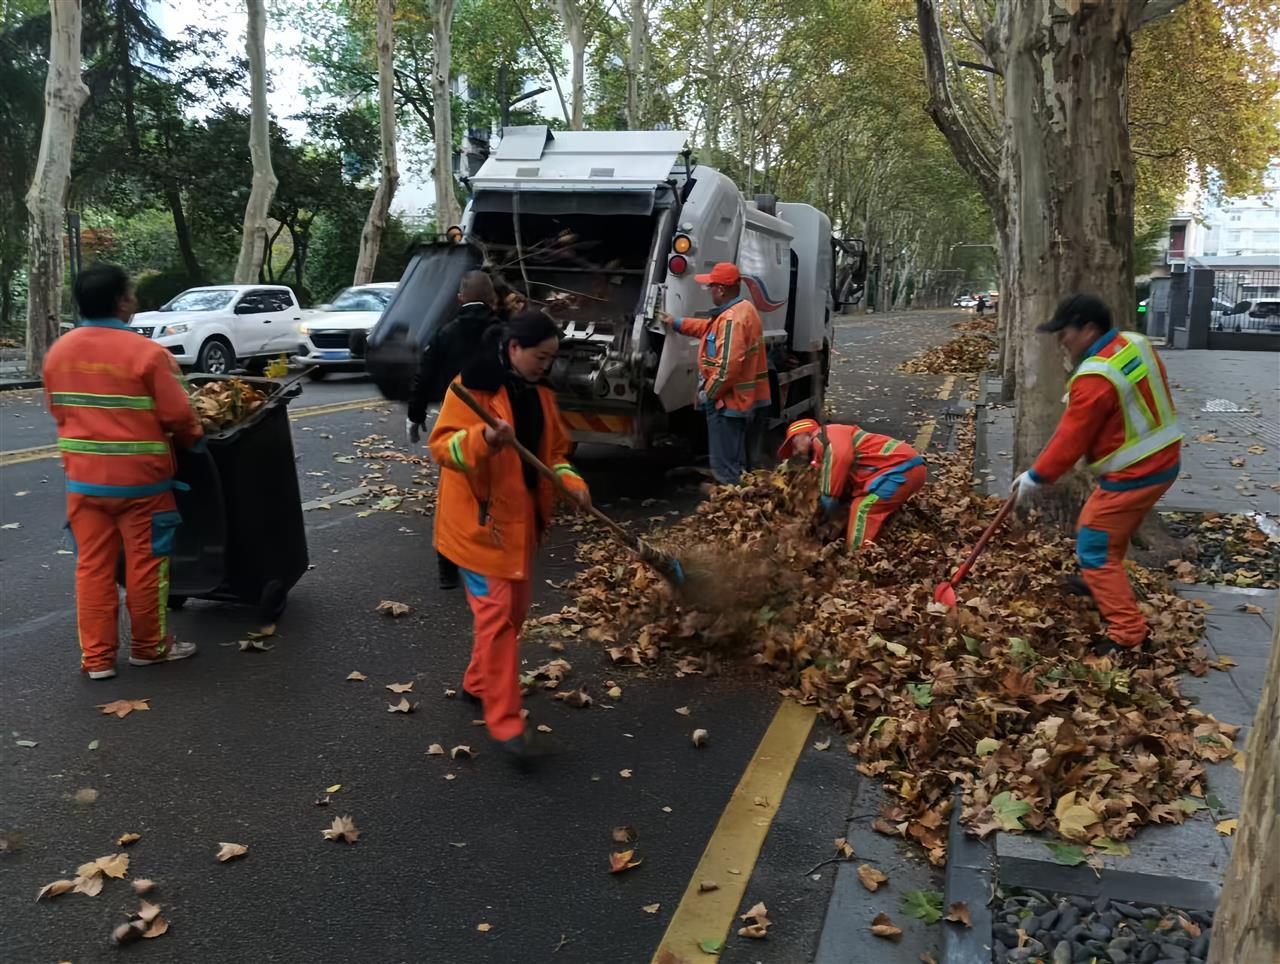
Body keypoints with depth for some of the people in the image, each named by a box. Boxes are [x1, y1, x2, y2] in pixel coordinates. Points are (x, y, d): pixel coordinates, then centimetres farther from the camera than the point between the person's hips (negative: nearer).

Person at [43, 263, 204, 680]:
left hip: (83, 477, 5)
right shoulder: (147, 353, -16)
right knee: (145, 564, 9)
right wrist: (194, 439, 8)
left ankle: (96, 657, 16)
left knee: (93, 565, 11)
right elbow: (177, 415, -13)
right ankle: (149, 645, 22)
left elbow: (57, 410, 11)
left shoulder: (58, 352, 3)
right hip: (140, 477, -5)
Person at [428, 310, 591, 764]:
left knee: (515, 609, 16)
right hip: (479, 520, -8)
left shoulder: (541, 395, 8)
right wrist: (483, 438, -38)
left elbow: (553, 452, 13)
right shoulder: (472, 387, -14)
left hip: (523, 518, 8)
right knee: (496, 613, -9)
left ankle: (478, 683, 37)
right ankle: (505, 721, -4)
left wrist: (571, 482, -6)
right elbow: (442, 444, -19)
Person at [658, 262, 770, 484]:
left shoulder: (732, 319, -25)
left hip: (728, 401, -10)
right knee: (739, 461, 21)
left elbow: (728, 366, -29)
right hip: (745, 399, 10)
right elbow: (711, 327, 24)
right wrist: (676, 323, 26)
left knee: (726, 466, -1)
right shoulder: (745, 307, 8)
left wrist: (707, 393, -17)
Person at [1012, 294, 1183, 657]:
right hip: (1162, 460, 10)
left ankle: (1128, 634, 0)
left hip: (1132, 476, -10)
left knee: (1094, 549, -2)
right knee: (1108, 534, 28)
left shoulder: (1095, 378, -25)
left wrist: (1035, 477, -6)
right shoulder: (1135, 343, 2)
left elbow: (1070, 440, -19)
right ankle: (1099, 583, 50)